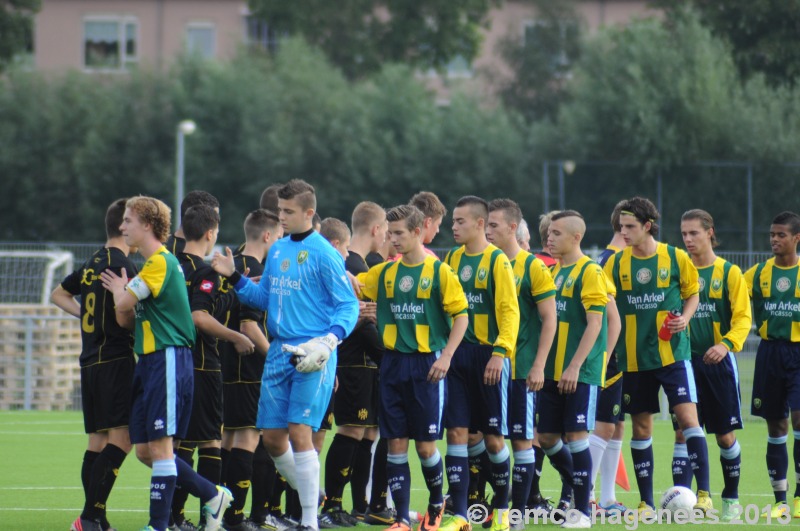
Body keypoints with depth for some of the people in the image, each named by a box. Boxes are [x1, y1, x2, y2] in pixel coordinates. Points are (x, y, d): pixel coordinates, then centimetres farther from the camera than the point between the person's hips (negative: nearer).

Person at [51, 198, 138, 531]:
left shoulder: (93, 263, 15)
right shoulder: (121, 265, -12)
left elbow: (59, 295, 30)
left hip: (91, 362, 9)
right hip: (116, 361, -9)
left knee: (98, 441, 10)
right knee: (121, 438, -12)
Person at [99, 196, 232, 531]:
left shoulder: (160, 262, -11)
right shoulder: (151, 264, 20)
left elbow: (125, 304, -17)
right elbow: (125, 318, 20)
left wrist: (119, 290, 3)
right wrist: (122, 292, 3)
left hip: (168, 359, -10)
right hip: (148, 361, 10)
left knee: (159, 445, -9)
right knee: (145, 450, 9)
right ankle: (212, 495, 19)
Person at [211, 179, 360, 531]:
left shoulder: (323, 254, -8)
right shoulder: (277, 250, 13)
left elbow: (348, 306, -7)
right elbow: (264, 298, 21)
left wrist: (328, 342, -21)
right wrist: (234, 277, 8)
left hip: (311, 356, -7)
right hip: (279, 352, 7)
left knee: (299, 432, -12)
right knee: (272, 436, 6)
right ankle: (308, 495, 27)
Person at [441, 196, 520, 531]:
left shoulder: (497, 261, -6)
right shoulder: (451, 260, 10)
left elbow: (509, 311, -11)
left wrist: (500, 353, -19)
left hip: (488, 356, -5)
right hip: (456, 355, 5)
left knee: (493, 437, 2)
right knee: (457, 432, -2)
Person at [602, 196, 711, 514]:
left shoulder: (676, 258, -2)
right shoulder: (616, 263, 2)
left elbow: (692, 294, 9)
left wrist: (684, 318, -10)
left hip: (673, 353, -2)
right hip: (634, 357, 2)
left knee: (687, 417, -13)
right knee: (641, 428, 6)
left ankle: (704, 493, -10)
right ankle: (646, 502, 14)